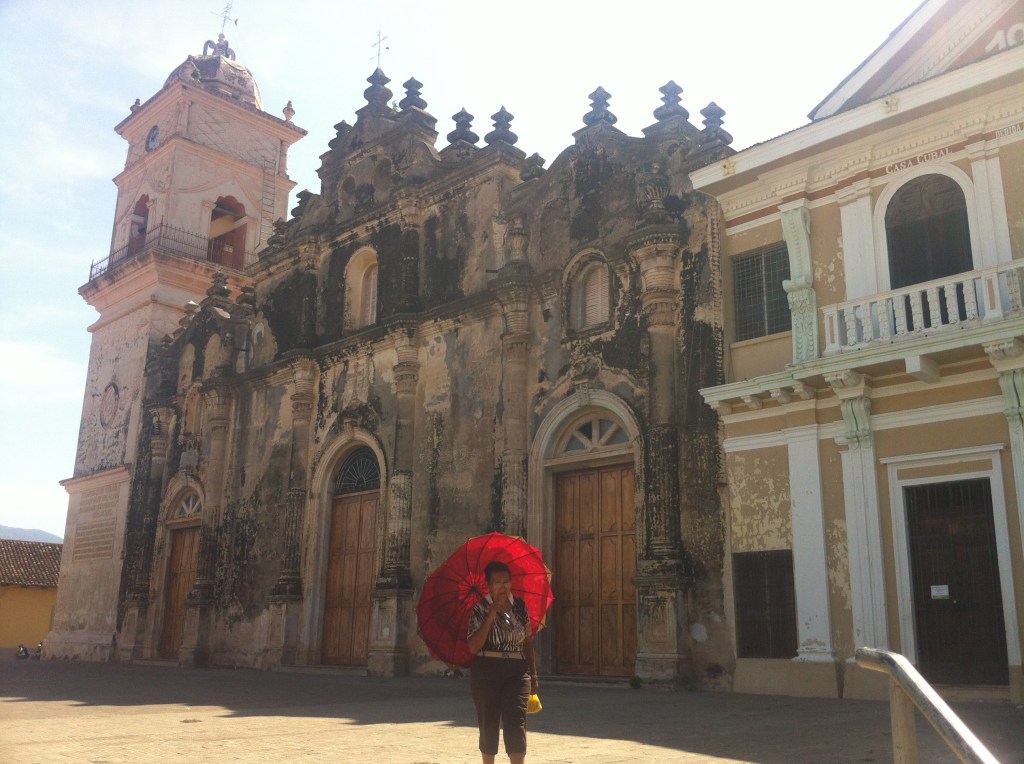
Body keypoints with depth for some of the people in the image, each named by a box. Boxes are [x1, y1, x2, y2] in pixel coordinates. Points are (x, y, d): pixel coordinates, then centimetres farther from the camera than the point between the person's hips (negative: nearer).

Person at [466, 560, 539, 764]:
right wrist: (491, 617, -20)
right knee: (488, 724, 7)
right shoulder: (480, 609, -3)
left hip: (517, 672, 2)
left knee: (515, 721, -12)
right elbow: (474, 647, -14)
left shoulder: (520, 606, 6)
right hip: (487, 672, -1)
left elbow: (528, 642, 14)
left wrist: (533, 675, 13)